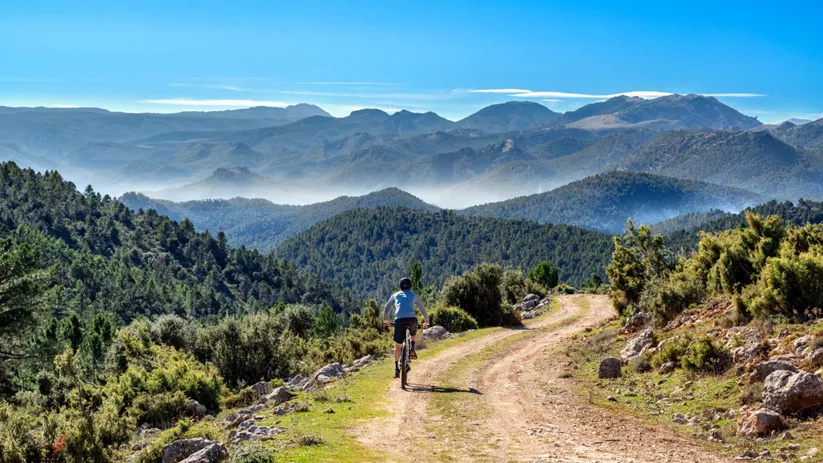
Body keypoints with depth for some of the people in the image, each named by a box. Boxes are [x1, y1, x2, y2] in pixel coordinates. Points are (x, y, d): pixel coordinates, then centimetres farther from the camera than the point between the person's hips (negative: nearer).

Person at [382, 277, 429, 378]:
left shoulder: (395, 295, 25)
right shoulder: (413, 295, 24)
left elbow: (386, 309, 27)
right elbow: (423, 309, 30)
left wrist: (385, 320, 43)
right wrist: (426, 322, 43)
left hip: (399, 320, 0)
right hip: (412, 318, 0)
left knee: (398, 346, 10)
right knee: (414, 335, 34)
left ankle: (396, 369, 4)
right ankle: (412, 348, 6)